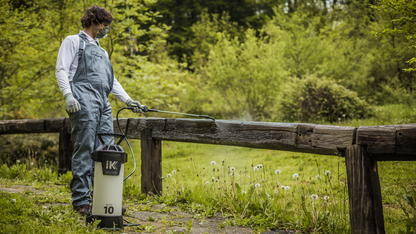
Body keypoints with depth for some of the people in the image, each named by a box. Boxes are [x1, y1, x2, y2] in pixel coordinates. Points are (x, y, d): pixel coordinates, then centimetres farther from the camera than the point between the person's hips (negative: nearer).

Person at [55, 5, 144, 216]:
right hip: (84, 101, -8)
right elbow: (61, 70, -2)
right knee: (85, 149, -11)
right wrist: (68, 95, -17)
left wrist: (128, 100, 22)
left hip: (103, 103, 8)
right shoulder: (73, 41, 10)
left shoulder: (101, 51, 32)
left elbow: (111, 80, 33)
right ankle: (81, 201, -9)